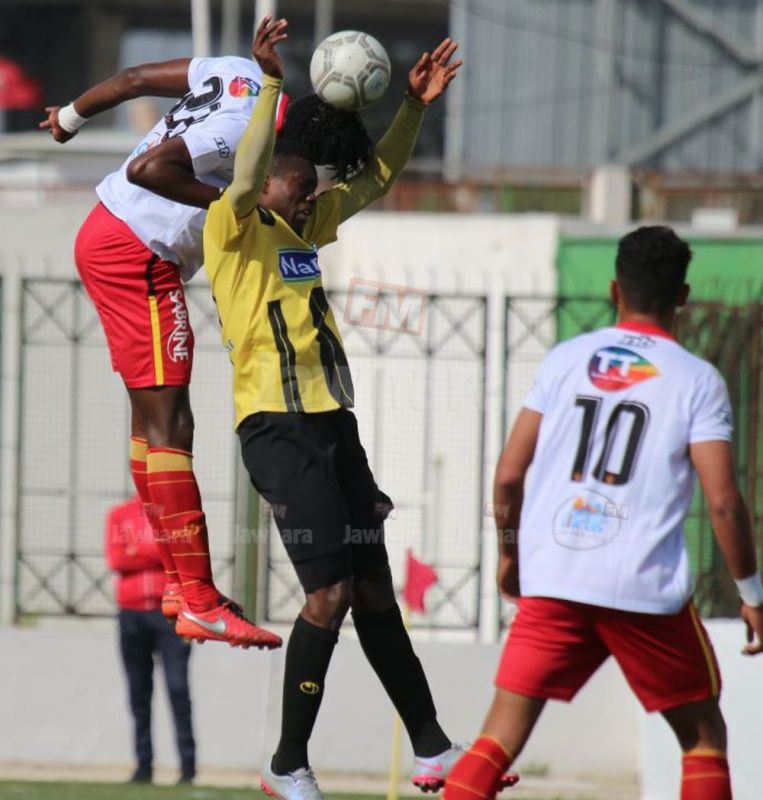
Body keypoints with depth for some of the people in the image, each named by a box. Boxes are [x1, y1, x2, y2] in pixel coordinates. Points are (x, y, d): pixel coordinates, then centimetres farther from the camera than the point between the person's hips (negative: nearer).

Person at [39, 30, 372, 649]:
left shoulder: (244, 75, 3)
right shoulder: (246, 133, -23)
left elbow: (136, 79, 11)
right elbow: (148, 169, -31)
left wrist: (70, 117, 26)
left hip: (106, 234, 11)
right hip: (137, 256, -11)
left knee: (155, 420, 15)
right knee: (168, 425, -12)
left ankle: (179, 583, 22)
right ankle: (199, 604, -15)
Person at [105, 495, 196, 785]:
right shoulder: (119, 516, 10)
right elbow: (115, 559, -3)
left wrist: (138, 551, -8)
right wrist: (159, 552, -7)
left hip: (170, 611, -2)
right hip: (131, 613, 2)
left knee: (177, 687, -10)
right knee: (138, 693, 3)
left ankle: (188, 766, -11)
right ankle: (143, 766, 7)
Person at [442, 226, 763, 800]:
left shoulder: (565, 359, 8)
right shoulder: (698, 381, 1)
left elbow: (508, 477, 6)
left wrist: (510, 553, 23)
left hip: (551, 581, 2)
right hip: (649, 590, -2)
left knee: (500, 738, 1)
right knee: (704, 739, 14)